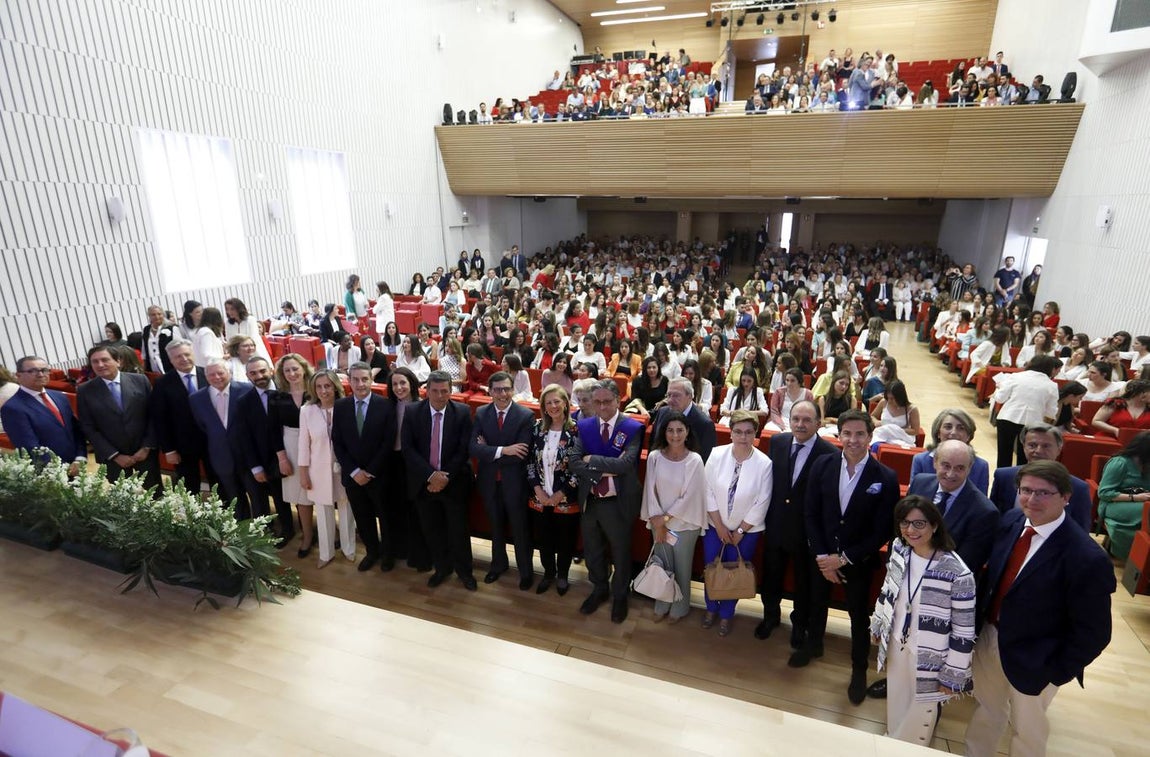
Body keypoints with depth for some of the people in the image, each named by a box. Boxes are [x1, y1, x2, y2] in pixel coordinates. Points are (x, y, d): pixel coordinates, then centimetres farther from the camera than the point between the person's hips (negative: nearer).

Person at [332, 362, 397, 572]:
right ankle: (372, 551, 38)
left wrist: (370, 471, -14)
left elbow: (389, 442, -12)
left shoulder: (385, 405, -11)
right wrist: (354, 471, -10)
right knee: (362, 517, 16)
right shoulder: (340, 406, -2)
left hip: (379, 474, -2)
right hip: (352, 475, 3)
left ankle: (388, 553, 36)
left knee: (385, 515, 14)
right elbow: (337, 443, -1)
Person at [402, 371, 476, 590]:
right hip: (424, 481, 2)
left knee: (458, 529, 9)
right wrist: (431, 475, -19)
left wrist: (445, 477, -16)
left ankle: (464, 570, 31)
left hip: (454, 481, -2)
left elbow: (464, 450, -10)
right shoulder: (412, 412, -6)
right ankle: (442, 568, 37)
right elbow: (408, 449, -10)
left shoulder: (463, 412, -9)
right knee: (431, 529, 15)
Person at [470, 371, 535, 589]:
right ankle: (498, 563, 47)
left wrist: (489, 450, -18)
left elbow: (523, 453, -24)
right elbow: (473, 448, -15)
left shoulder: (526, 415, -16)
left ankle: (526, 571, 34)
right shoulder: (481, 413, -5)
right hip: (489, 480, 3)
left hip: (515, 481, -3)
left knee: (520, 528, 12)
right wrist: (502, 450, -28)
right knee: (496, 525, 23)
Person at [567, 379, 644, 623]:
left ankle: (620, 596, 42)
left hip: (618, 503, -4)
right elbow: (573, 461, -11)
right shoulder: (584, 426, -2)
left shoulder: (633, 428, -15)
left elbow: (626, 463, -28)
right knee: (592, 550, 22)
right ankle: (599, 589, 48)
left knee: (620, 552, 17)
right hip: (589, 500, 4)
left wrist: (592, 460, -19)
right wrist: (602, 473, -22)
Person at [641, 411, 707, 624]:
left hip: (684, 523, -2)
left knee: (681, 567, 13)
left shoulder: (694, 460, -15)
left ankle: (680, 608, 34)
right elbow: (650, 490, -6)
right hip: (659, 521, 2)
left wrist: (666, 518, -12)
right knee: (662, 565, 16)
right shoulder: (654, 457, -9)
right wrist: (657, 520, -10)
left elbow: (690, 496, -14)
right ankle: (662, 606, 36)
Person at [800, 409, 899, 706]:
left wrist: (844, 558, -15)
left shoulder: (886, 478, -19)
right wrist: (822, 556, -11)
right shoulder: (823, 465, -13)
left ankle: (859, 668, 40)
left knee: (859, 614, 16)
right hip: (822, 554, 3)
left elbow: (881, 532, -14)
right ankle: (813, 645, 50)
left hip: (859, 559, -2)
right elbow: (811, 513, -6)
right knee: (817, 602, 23)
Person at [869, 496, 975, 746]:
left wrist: (952, 675, -12)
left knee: (918, 719, 19)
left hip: (928, 659, -5)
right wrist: (877, 627, 14)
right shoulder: (899, 551, -11)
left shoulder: (957, 574, -29)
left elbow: (964, 633, -19)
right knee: (895, 708, 26)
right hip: (896, 646, 5)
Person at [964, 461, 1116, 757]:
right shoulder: (1011, 521, -10)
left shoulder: (1087, 558, -27)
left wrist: (1056, 673, -11)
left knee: (1027, 729, 22)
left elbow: (1093, 633, -18)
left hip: (1032, 661, -5)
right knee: (987, 709, 27)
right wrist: (980, 620, 2)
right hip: (988, 639, 5)